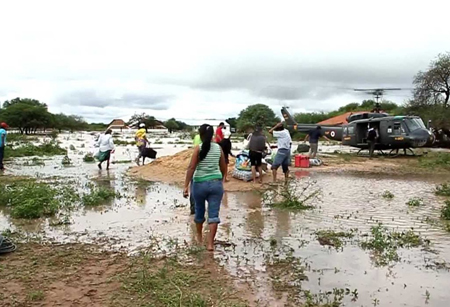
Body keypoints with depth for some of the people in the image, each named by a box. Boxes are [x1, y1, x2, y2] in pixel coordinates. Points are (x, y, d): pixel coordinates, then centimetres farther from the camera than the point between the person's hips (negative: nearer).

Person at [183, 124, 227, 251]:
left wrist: (186, 186, -12)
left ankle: (199, 236, 39)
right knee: (214, 214, 2)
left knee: (199, 210, 19)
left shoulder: (198, 149, -7)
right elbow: (224, 168, 11)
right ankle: (210, 243, -2)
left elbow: (191, 168, -13)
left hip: (200, 183, -1)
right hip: (216, 183, 1)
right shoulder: (219, 148, 3)